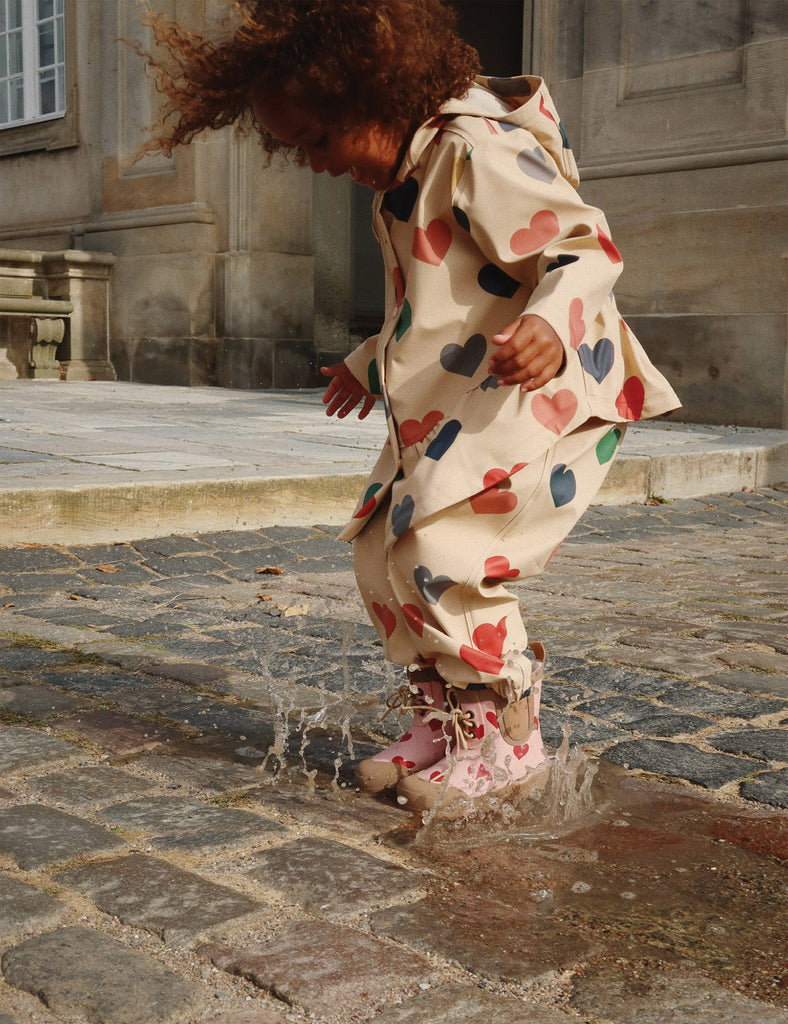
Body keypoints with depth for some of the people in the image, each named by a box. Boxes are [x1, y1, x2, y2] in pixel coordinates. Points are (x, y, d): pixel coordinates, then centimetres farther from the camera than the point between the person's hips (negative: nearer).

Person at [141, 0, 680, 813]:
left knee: (439, 550, -22)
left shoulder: (477, 152, -15)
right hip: (444, 409, 10)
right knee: (380, 554, 6)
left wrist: (551, 325, -39)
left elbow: (586, 245, -20)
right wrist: (374, 364, 39)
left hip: (541, 394, -10)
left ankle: (508, 735, -2)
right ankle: (448, 715, 20)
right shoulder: (403, 183, 16)